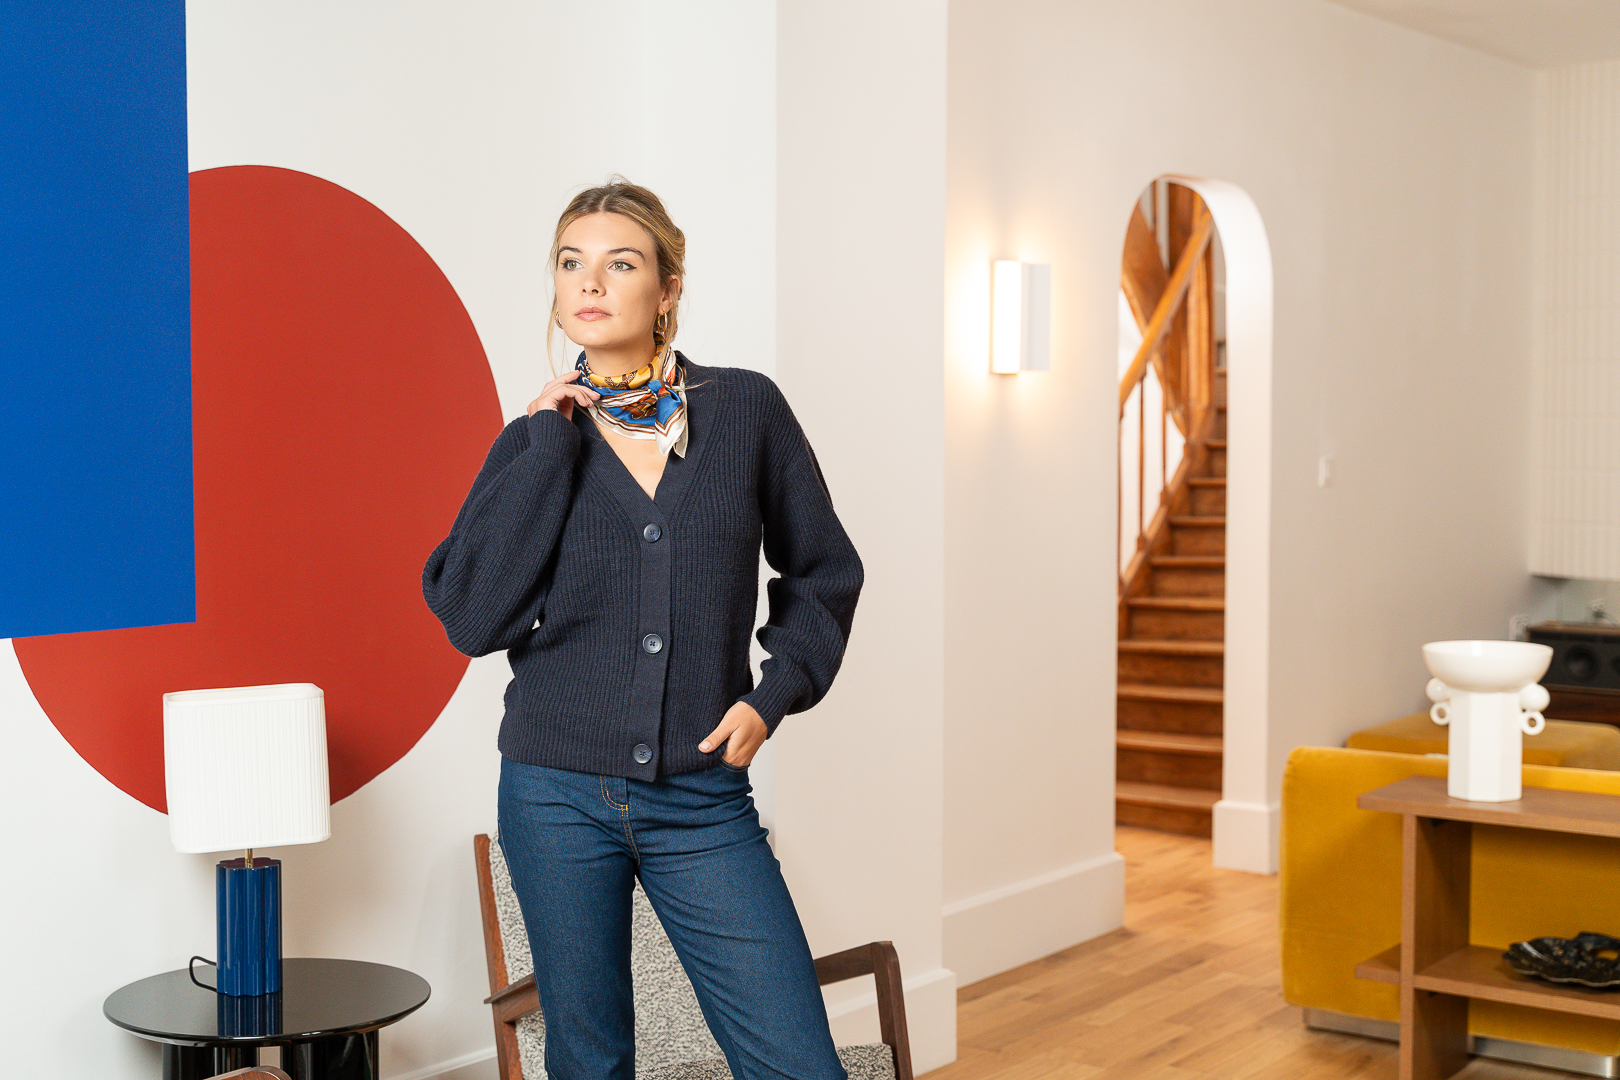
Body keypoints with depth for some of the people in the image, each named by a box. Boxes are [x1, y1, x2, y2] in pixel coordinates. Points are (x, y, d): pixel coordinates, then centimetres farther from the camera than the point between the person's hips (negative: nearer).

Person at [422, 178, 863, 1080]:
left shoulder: (747, 410, 1)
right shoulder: (537, 438, 3)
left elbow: (823, 572, 10)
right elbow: (471, 616, -10)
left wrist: (776, 691, -5)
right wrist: (549, 447, -10)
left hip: (702, 797, -1)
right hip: (558, 792, 1)